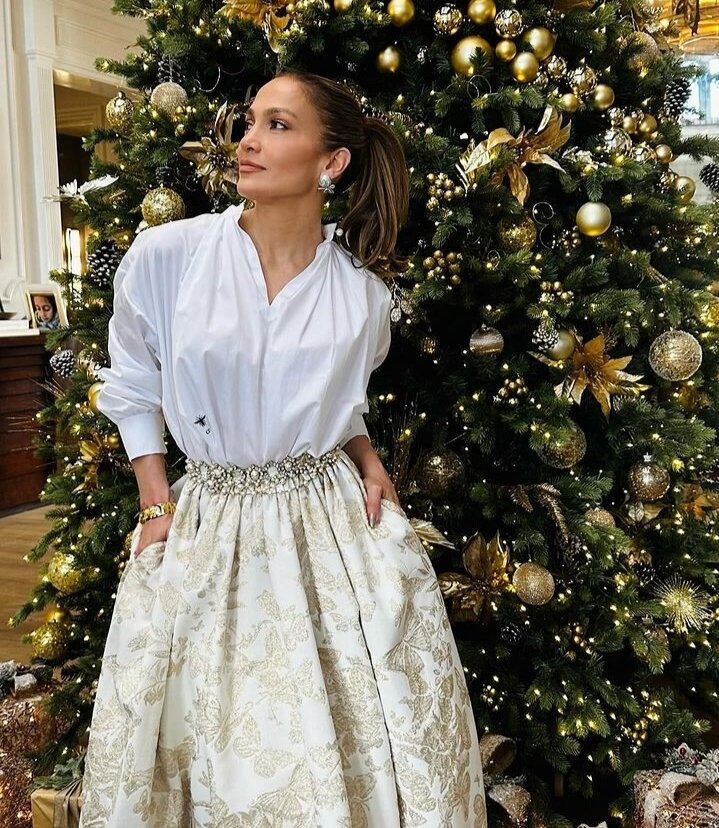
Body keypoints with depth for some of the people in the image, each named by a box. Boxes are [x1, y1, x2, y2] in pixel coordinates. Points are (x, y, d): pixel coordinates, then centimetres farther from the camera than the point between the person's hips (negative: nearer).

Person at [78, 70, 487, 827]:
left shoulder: (363, 290, -2)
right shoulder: (164, 256, -8)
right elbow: (131, 387, 5)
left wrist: (366, 458, -2)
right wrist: (155, 503, 0)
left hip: (335, 518, 1)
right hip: (207, 524, 0)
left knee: (363, 737, 6)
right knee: (211, 737, 10)